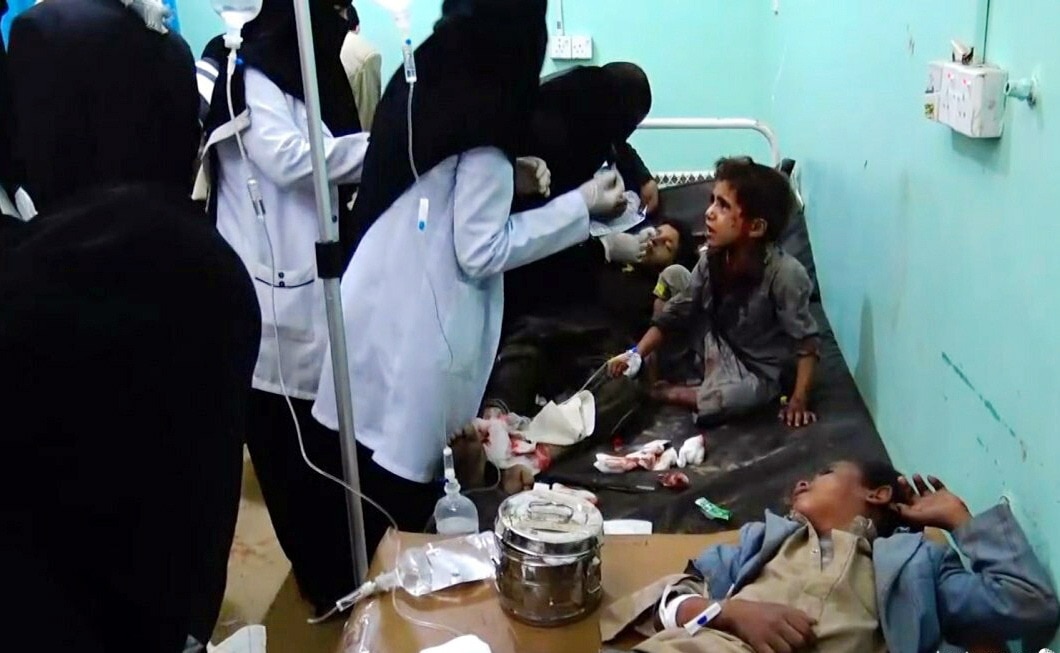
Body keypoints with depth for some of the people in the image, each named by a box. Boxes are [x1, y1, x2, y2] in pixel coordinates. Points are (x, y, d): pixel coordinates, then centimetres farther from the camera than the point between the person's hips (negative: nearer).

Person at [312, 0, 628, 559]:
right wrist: (582, 204, -11)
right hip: (419, 330, -8)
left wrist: (506, 180, 17)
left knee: (363, 490, 19)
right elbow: (481, 252, -15)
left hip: (376, 308, 8)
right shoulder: (484, 122, -17)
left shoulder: (419, 82, 7)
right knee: (402, 480, 8)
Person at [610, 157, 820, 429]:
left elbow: (805, 339, -21)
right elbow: (677, 311, -5)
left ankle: (663, 392, -9)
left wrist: (799, 399, -25)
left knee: (733, 397, -39)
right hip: (718, 350, 5)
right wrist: (637, 354, -12)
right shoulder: (711, 260, -12)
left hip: (757, 373, -5)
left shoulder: (785, 274, -28)